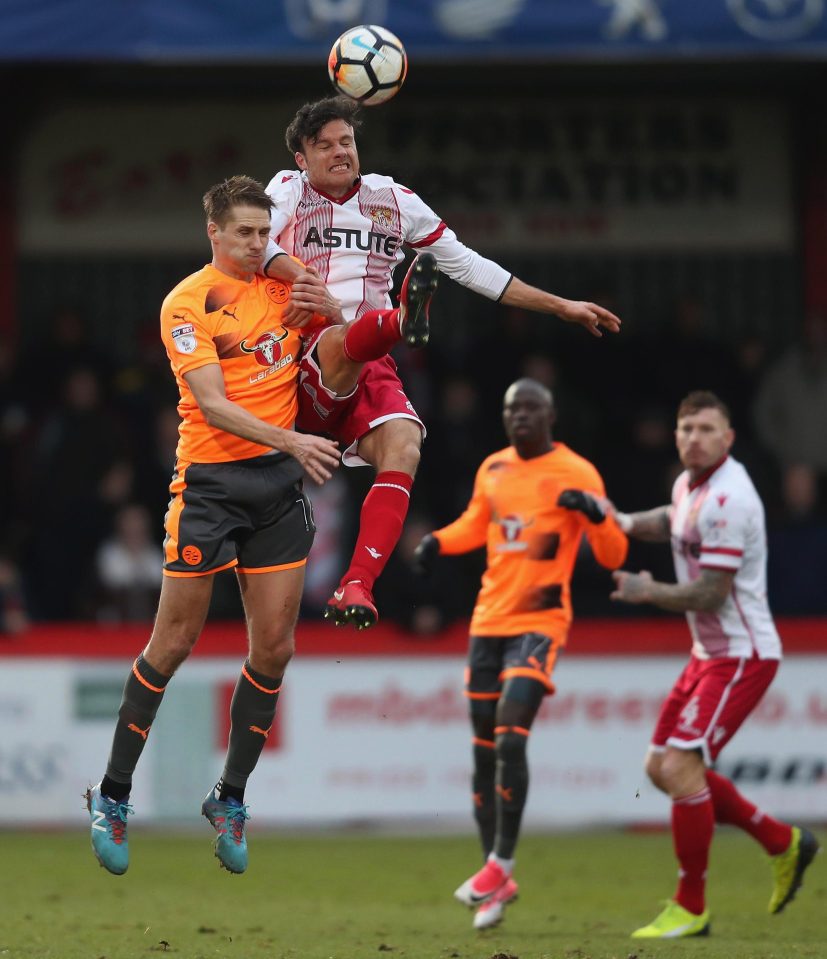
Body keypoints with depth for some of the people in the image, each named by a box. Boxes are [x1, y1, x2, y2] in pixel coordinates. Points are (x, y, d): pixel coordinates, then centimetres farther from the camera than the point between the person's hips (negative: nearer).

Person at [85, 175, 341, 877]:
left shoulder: (283, 286, 7)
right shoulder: (188, 303, -9)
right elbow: (214, 405, -17)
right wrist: (292, 440, -29)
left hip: (280, 479, 5)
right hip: (210, 476, -5)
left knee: (275, 646, 2)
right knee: (175, 642, -2)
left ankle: (231, 799, 16)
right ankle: (113, 796, 11)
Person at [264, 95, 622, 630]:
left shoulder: (393, 200, 17)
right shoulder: (290, 190, 7)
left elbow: (469, 266, 22)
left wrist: (561, 306, 19)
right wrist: (297, 273, -37)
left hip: (368, 369, 4)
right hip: (304, 371, -4)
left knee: (403, 447, -26)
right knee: (339, 338, -38)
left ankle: (357, 586, -33)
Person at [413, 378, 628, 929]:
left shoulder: (576, 474, -6)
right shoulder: (493, 469, 11)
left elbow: (613, 556, -7)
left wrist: (595, 514, -26)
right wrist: (439, 541, 9)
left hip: (540, 625, -6)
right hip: (488, 623, 6)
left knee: (510, 739, -21)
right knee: (484, 751, 7)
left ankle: (500, 864, -12)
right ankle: (499, 882, 16)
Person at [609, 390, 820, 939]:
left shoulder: (727, 499, -22)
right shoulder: (689, 484, 8)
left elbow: (710, 594, -23)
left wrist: (648, 592, -8)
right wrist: (628, 523, 15)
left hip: (742, 656, -10)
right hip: (708, 652, 10)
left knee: (680, 768, -17)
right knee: (662, 768, 12)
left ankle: (691, 909, -5)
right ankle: (783, 843, 25)